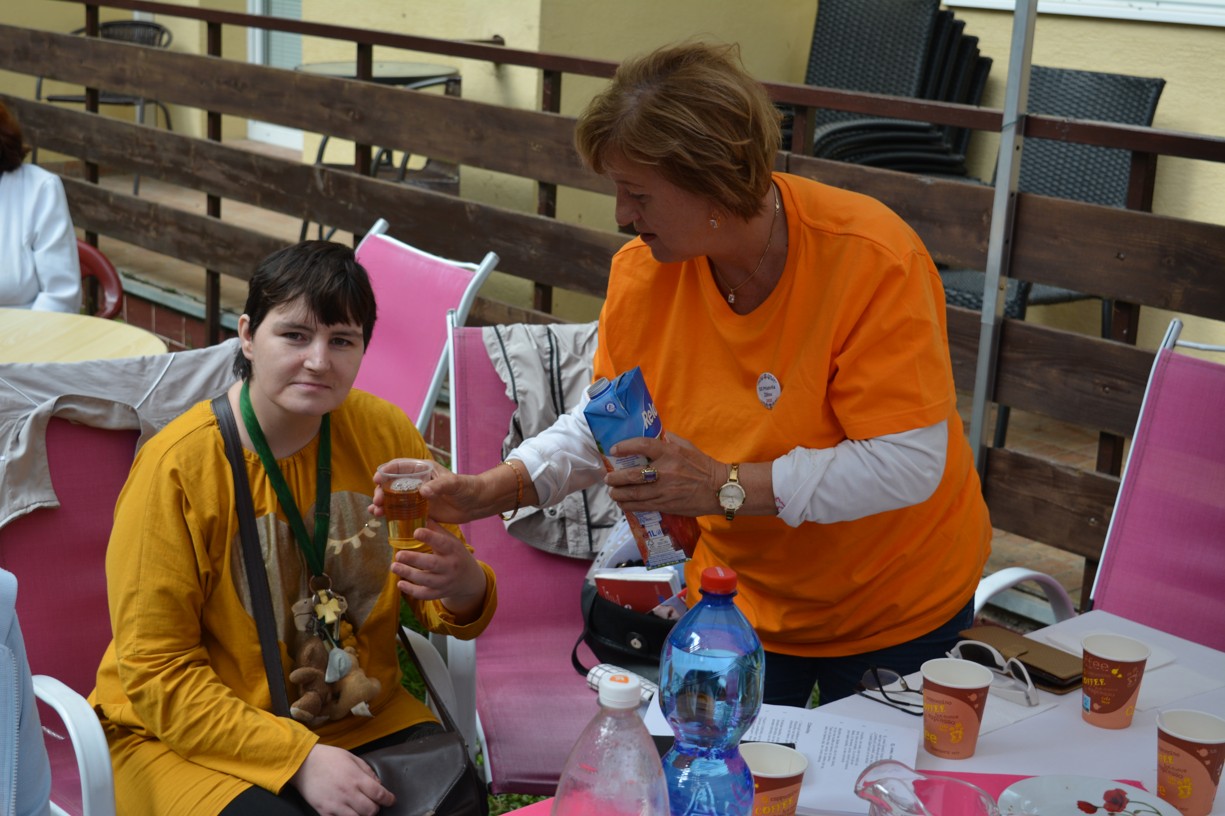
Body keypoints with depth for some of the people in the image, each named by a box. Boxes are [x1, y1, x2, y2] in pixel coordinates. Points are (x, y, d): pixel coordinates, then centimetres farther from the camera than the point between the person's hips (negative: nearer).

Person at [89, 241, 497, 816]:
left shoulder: (385, 434, -1)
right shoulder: (177, 467, -15)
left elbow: (438, 603, 9)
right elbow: (158, 673, -13)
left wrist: (465, 588, -17)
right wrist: (298, 758, -22)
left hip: (361, 719, 4)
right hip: (193, 737, -3)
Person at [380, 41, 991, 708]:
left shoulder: (871, 260, -28)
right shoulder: (641, 271, -12)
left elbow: (910, 464, -31)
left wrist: (727, 486, -34)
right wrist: (495, 489, -14)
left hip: (899, 611, -3)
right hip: (741, 600, 4)